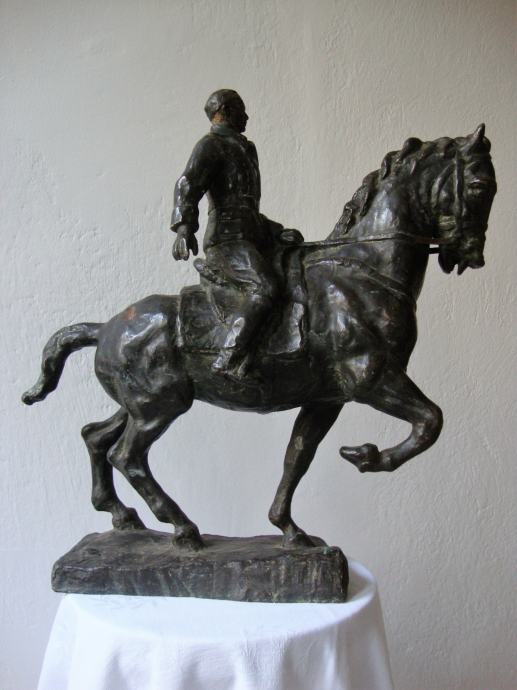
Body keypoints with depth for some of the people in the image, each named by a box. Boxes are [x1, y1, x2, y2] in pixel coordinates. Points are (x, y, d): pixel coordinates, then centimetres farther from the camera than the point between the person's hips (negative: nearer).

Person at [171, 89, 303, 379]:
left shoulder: (243, 149, 30)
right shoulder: (211, 146, 2)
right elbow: (187, 186, -16)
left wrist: (277, 232, 21)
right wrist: (184, 228, -31)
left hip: (252, 238, 9)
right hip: (227, 239, -9)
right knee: (263, 288, -30)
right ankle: (230, 359, -33)